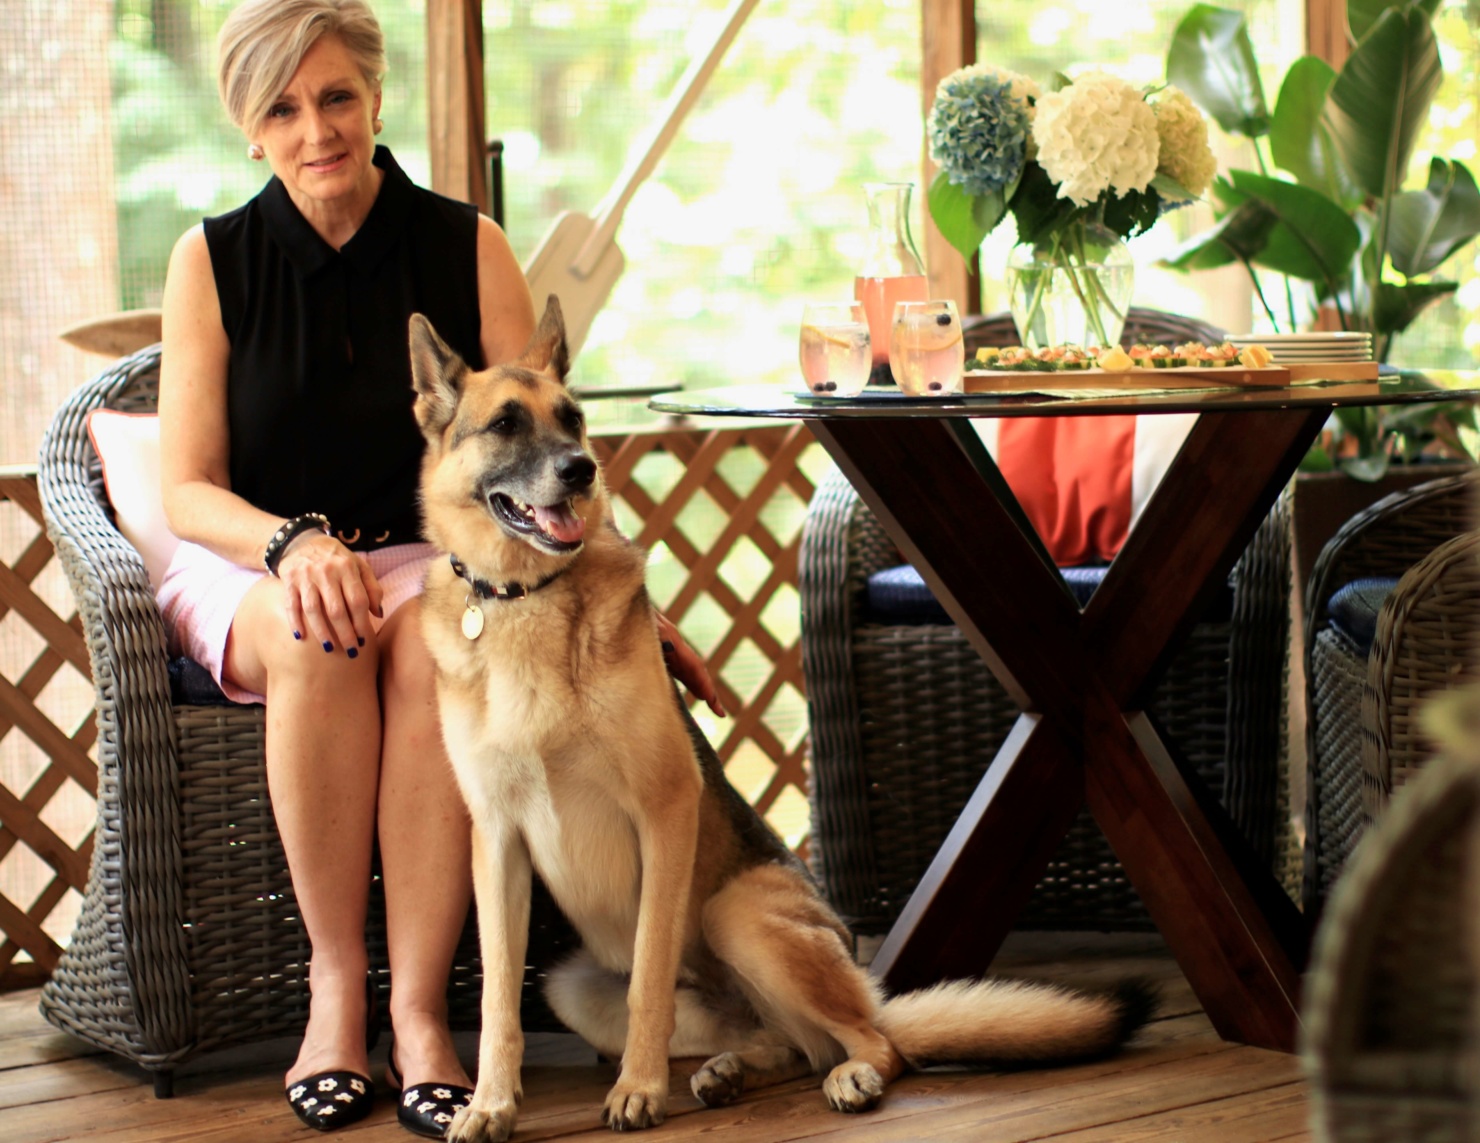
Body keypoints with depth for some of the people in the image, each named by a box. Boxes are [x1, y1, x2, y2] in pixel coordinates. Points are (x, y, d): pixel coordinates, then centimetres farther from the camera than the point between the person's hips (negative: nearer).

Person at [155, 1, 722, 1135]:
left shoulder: (467, 247, 1)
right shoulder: (214, 261, 0)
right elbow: (188, 488, -3)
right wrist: (294, 544, -24)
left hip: (430, 557, 0)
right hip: (250, 565, 0)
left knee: (439, 641, -35)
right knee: (321, 639, -36)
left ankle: (419, 1005, -33)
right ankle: (336, 984, -26)